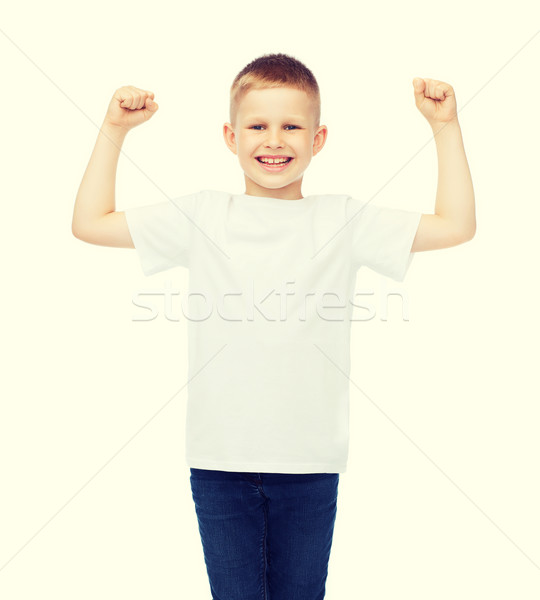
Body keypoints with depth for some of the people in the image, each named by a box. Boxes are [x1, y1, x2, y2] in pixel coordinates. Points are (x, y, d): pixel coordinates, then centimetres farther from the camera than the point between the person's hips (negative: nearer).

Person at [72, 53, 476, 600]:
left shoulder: (342, 220, 3)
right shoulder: (202, 216, 4)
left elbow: (456, 226, 1)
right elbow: (90, 224, 7)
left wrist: (445, 126, -1)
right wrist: (113, 131, 3)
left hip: (310, 461, 0)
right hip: (220, 460, 0)